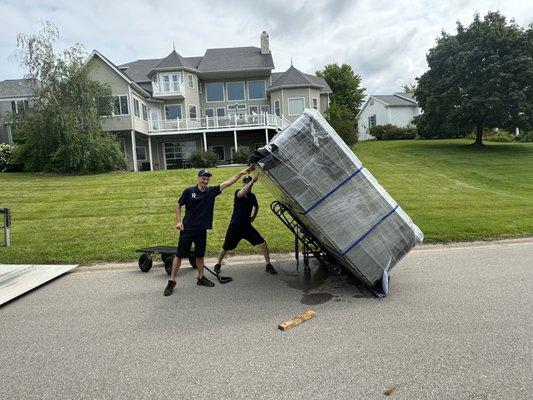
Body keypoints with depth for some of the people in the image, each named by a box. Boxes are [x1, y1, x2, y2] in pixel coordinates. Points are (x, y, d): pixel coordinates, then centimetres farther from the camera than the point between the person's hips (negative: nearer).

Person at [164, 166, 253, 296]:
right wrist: (178, 221, -5)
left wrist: (242, 173, -7)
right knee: (179, 255, 1)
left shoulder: (211, 191, 3)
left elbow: (228, 182, -1)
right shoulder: (189, 191, -4)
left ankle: (201, 278, 31)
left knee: (200, 255, 16)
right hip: (187, 228, -3)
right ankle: (171, 281, 10)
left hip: (202, 230, 3)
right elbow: (178, 205, 4)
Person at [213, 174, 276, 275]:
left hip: (247, 226, 4)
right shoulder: (237, 192, -11)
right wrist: (252, 180, -38)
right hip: (235, 226, -4)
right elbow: (241, 194, -39)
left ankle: (268, 266, 7)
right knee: (225, 248, 7)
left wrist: (253, 216, 13)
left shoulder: (252, 196, 4)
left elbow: (256, 206, 26)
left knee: (263, 243, -5)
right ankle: (218, 265, 32)